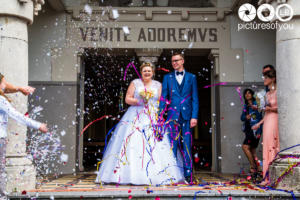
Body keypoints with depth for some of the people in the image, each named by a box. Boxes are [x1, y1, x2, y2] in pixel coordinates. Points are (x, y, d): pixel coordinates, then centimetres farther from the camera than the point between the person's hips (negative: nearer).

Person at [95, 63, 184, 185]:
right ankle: (130, 175, -11)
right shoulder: (135, 83, 8)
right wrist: (138, 101, -13)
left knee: (155, 145, -8)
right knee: (132, 143, -11)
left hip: (153, 119, 2)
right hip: (135, 117, -1)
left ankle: (155, 175, -5)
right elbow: (127, 99, 3)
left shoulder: (158, 85, 13)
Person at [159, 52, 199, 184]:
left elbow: (195, 98, 5)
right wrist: (160, 115, -1)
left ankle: (188, 175, 7)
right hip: (172, 115, 1)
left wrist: (194, 116, -4)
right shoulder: (167, 77, 12)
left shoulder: (191, 77, 10)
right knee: (172, 145, 0)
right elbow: (163, 97, 8)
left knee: (186, 146, 2)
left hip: (186, 115, 0)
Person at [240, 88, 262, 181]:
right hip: (248, 129, 7)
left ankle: (253, 166, -6)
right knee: (252, 150, 9)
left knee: (245, 147, -16)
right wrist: (246, 117, -10)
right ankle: (258, 169, 17)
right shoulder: (245, 106, 17)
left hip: (255, 129, -7)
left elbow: (261, 117, -9)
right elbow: (242, 117, 11)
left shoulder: (256, 104, -2)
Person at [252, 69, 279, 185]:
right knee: (267, 149, 5)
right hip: (267, 122, 7)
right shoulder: (268, 94, 17)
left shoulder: (277, 92, -5)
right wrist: (259, 124, 21)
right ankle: (268, 178, 8)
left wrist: (271, 108, -19)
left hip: (275, 121, -7)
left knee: (274, 148, -7)